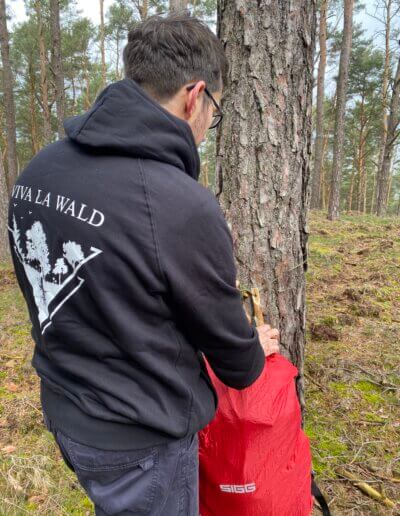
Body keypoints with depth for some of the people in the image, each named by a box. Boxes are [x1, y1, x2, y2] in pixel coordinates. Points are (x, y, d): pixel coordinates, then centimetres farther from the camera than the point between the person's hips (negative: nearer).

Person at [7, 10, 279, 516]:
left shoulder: (35, 171, -6)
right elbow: (225, 339, -14)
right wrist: (254, 352, 9)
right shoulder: (184, 207, -30)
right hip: (141, 437, -6)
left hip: (66, 412, 7)